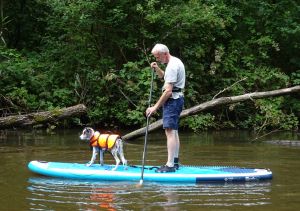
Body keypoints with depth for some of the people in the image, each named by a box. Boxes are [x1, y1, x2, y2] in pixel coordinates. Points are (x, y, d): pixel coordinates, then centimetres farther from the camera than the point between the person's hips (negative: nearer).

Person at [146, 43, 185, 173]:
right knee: (174, 131, 14)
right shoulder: (175, 62, 15)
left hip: (172, 99, -11)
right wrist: (157, 69, 12)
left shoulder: (172, 66, -17)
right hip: (177, 98, 11)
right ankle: (175, 161, 19)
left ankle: (170, 165, -20)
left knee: (170, 131, -15)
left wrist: (156, 107, -19)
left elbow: (168, 91, -22)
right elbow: (163, 76, 34)